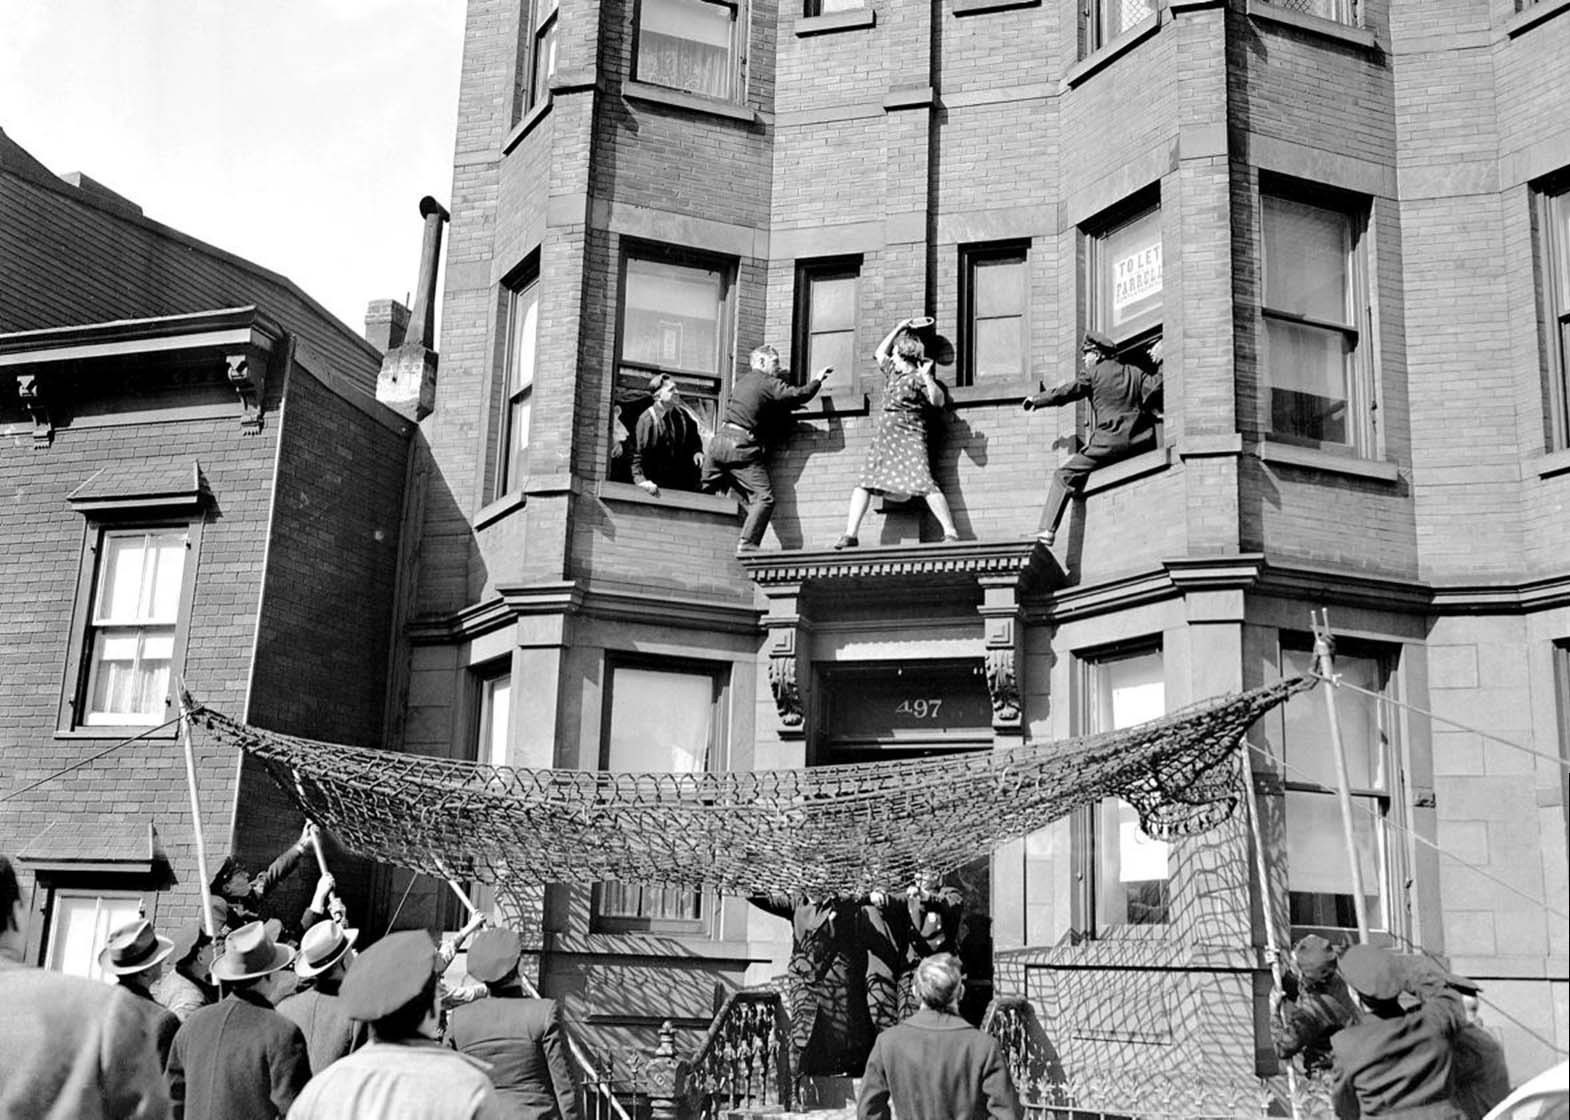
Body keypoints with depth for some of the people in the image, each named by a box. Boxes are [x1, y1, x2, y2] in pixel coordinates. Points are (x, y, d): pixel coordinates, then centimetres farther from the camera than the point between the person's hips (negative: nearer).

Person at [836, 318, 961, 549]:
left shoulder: (918, 378, -4)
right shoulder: (892, 373, 17)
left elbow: (939, 401, -15)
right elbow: (879, 353, 34)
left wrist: (927, 378, -27)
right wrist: (898, 329, 30)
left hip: (909, 439, -8)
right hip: (884, 439, 8)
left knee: (924, 484, -19)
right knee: (863, 484, 2)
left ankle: (951, 533, -19)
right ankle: (850, 535, 3)